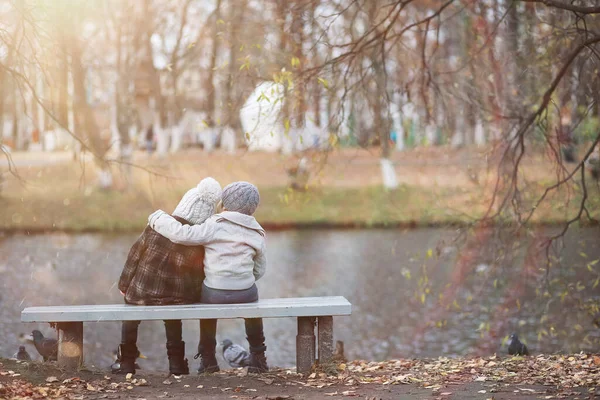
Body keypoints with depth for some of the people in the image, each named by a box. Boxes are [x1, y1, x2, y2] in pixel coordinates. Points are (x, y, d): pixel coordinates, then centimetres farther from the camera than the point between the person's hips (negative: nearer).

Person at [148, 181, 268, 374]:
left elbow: (182, 234, -18)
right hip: (245, 294, 2)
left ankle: (208, 359, 35)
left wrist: (157, 219, -5)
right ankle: (258, 358, 37)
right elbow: (259, 270, 12)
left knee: (210, 296, 34)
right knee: (251, 297, 38)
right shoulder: (257, 234, 5)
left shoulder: (216, 226, -10)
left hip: (215, 295, -2)